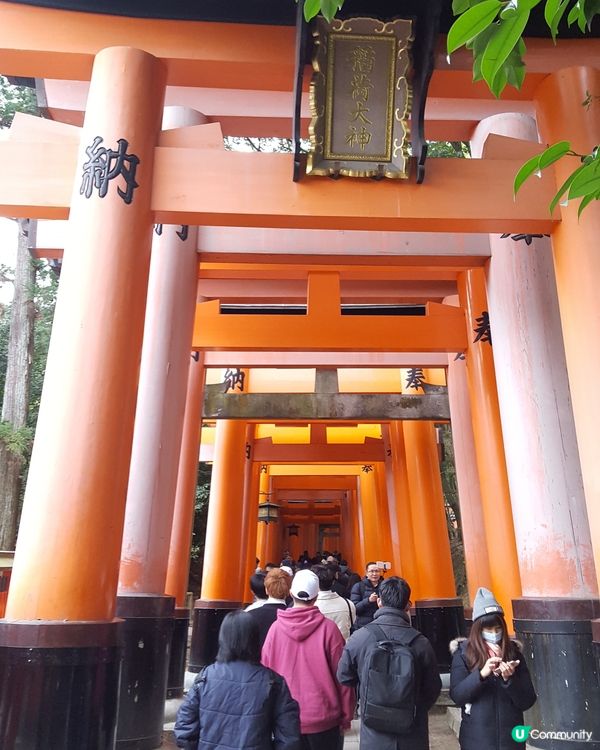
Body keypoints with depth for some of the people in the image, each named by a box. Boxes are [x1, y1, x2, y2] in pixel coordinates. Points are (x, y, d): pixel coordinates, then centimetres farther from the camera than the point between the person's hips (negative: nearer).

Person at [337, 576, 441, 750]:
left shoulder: (359, 638, -16)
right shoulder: (420, 642, -15)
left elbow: (344, 677, -2)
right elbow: (433, 688, -3)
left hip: (374, 736, 0)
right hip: (413, 736, 0)